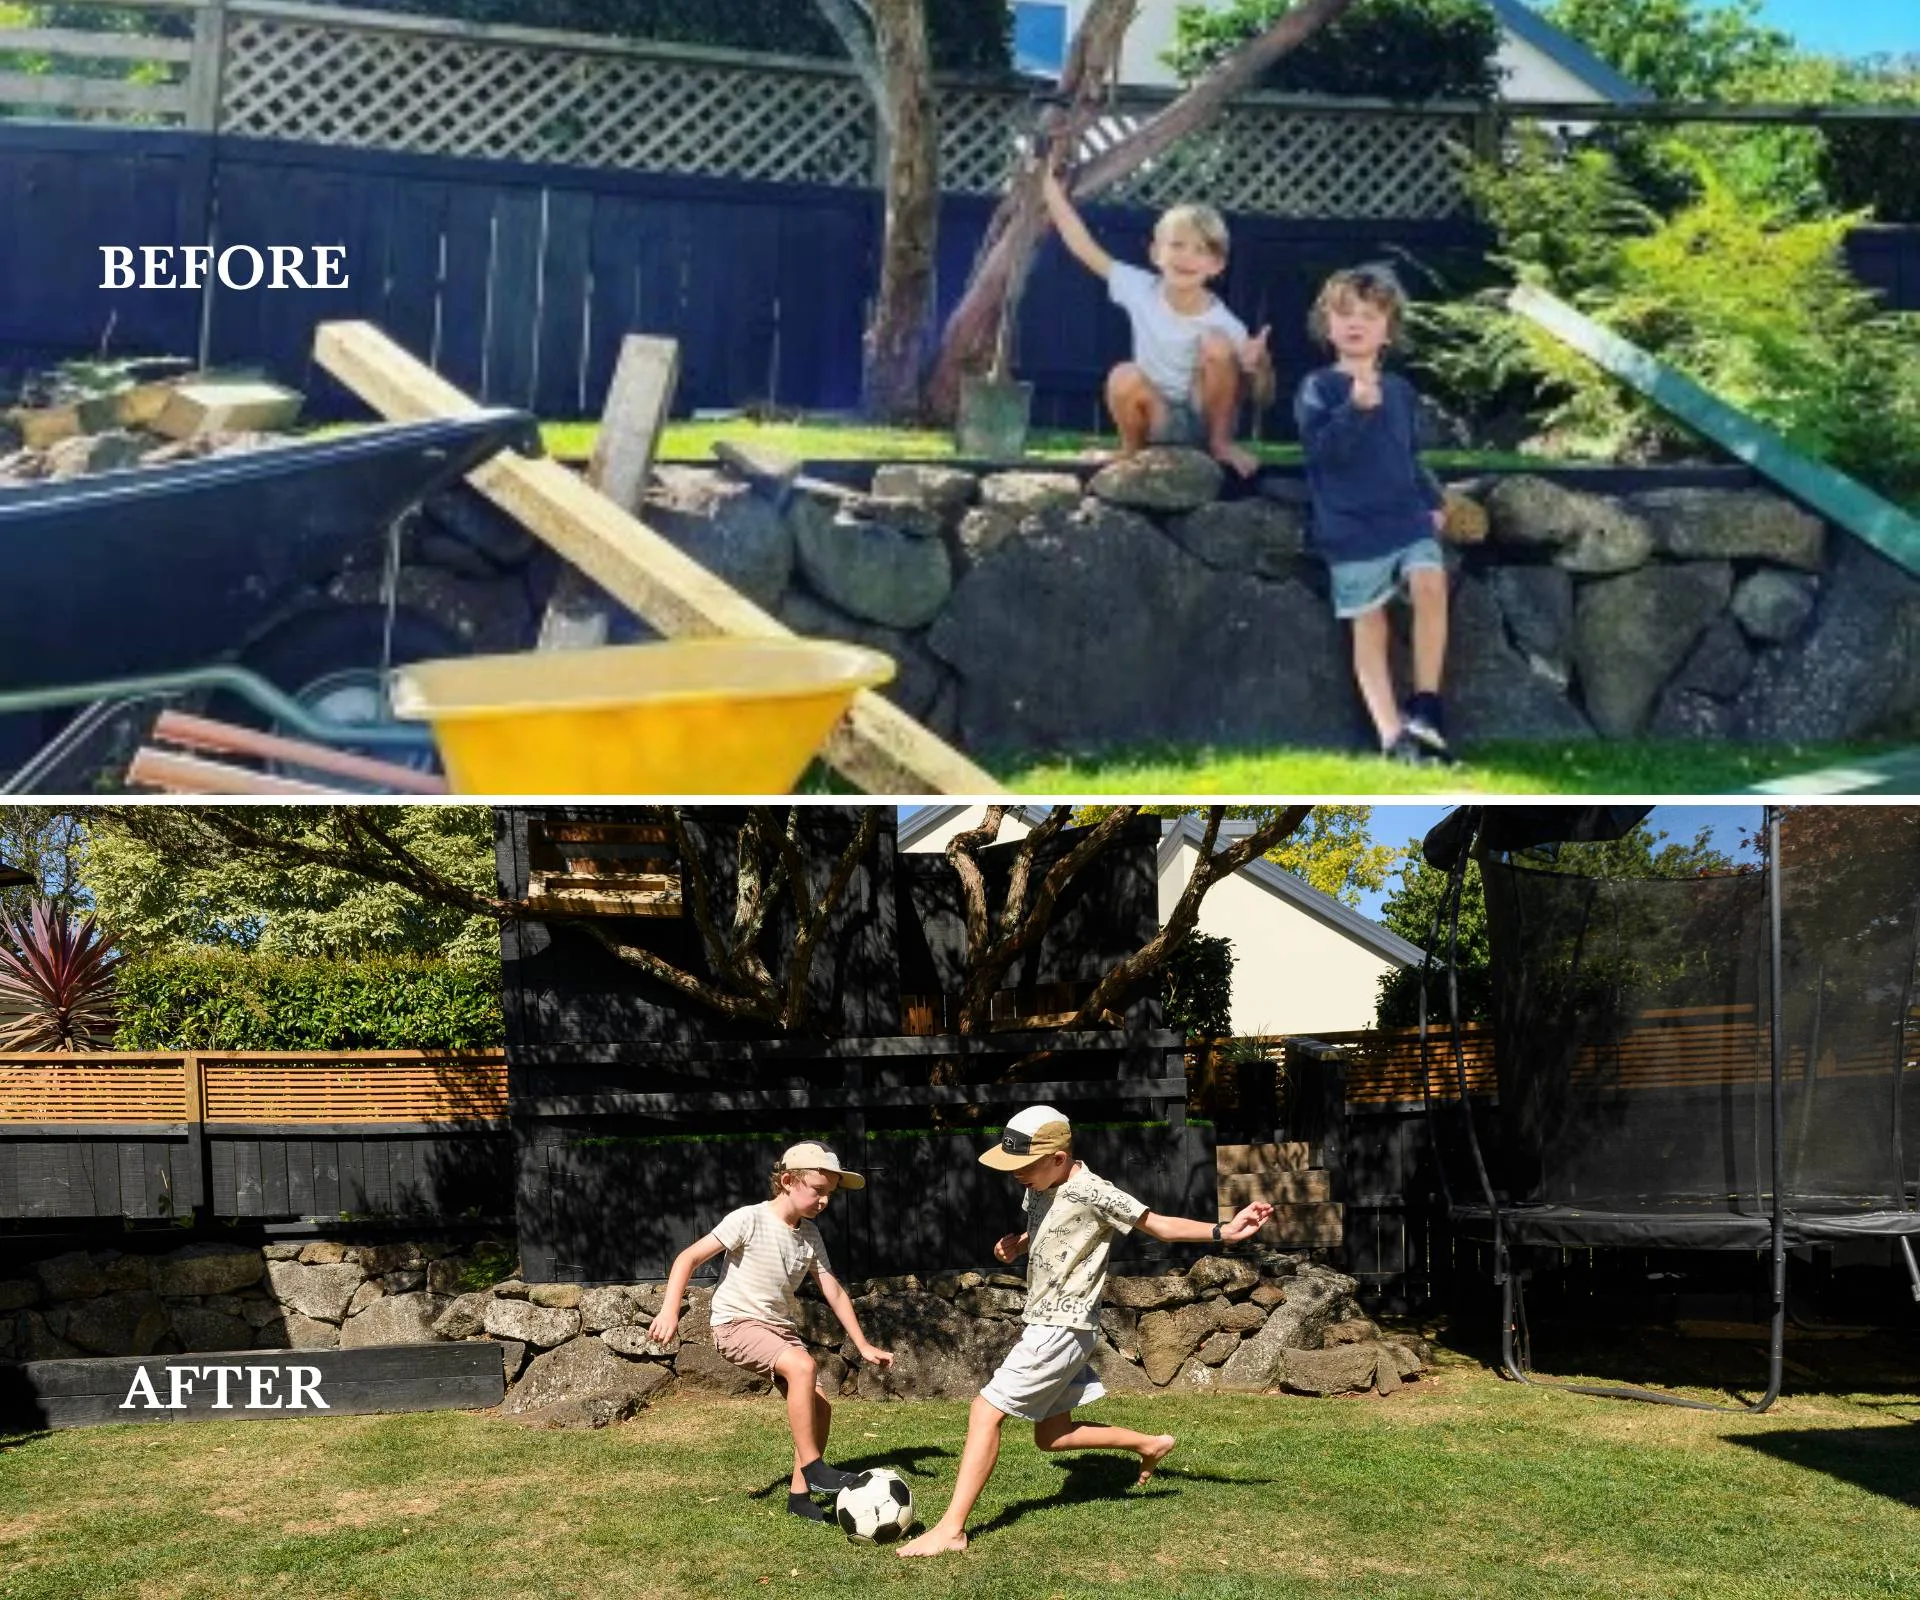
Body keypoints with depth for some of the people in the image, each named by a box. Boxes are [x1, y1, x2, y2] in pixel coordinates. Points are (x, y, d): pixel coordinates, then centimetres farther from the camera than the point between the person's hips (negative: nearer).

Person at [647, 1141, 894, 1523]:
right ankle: (813, 1468, -23)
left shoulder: (810, 1234, 3)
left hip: (781, 1328, 7)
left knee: (820, 1406, -7)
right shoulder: (748, 1220, -16)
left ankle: (800, 1493, 9)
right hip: (737, 1324, -7)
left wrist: (863, 1345, 8)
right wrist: (669, 1310, -26)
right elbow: (688, 1258, -16)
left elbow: (833, 1291, 10)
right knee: (803, 1366, -32)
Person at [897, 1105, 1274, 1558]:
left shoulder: (1090, 1192, -19)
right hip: (1048, 1324, 10)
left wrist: (1222, 1232, -31)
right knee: (1051, 1435, 17)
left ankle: (951, 1529, -10)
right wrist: (1016, 1244, 1)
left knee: (986, 1411, -12)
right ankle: (1151, 1444, 30)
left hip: (1063, 1328, -10)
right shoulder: (1041, 1189, 5)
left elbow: (1160, 1224, -18)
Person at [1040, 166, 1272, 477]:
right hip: (1158, 424, 1)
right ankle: (1132, 450, -1)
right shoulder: (1141, 290, -12)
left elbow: (1262, 398, -12)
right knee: (1125, 377, -31)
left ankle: (1221, 443, -7)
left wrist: (1258, 368, -35)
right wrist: (1050, 186, -12)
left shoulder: (1224, 324, -17)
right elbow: (1084, 247, -11)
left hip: (1205, 420, -1)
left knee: (1217, 344, -26)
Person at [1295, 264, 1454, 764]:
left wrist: (1434, 502, 12)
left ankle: (1425, 706, -13)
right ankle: (1393, 734, -2)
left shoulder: (1401, 391, 14)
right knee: (1368, 625, -2)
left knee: (1430, 583, -22)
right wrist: (1357, 406, -29)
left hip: (1408, 518, 4)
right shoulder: (1319, 387, -2)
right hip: (1353, 529, -3)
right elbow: (1320, 448, -17)